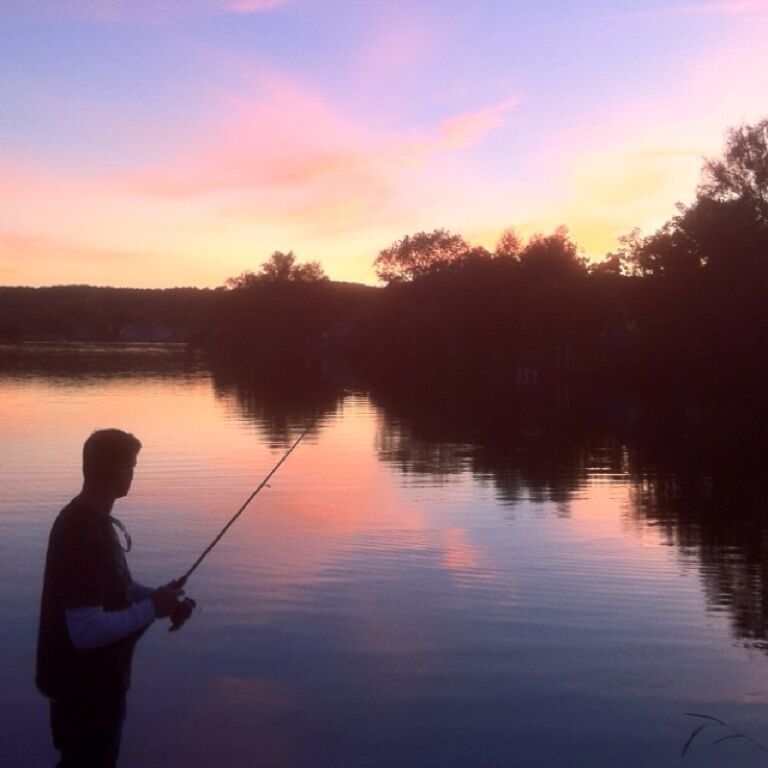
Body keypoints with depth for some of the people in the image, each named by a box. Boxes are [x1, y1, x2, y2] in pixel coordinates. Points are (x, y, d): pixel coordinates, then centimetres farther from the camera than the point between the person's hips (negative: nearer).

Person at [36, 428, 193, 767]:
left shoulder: (94, 520, 2)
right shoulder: (84, 535, -29)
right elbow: (87, 630, -32)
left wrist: (156, 597, -1)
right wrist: (151, 609, -20)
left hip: (95, 679, 9)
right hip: (84, 686, -9)